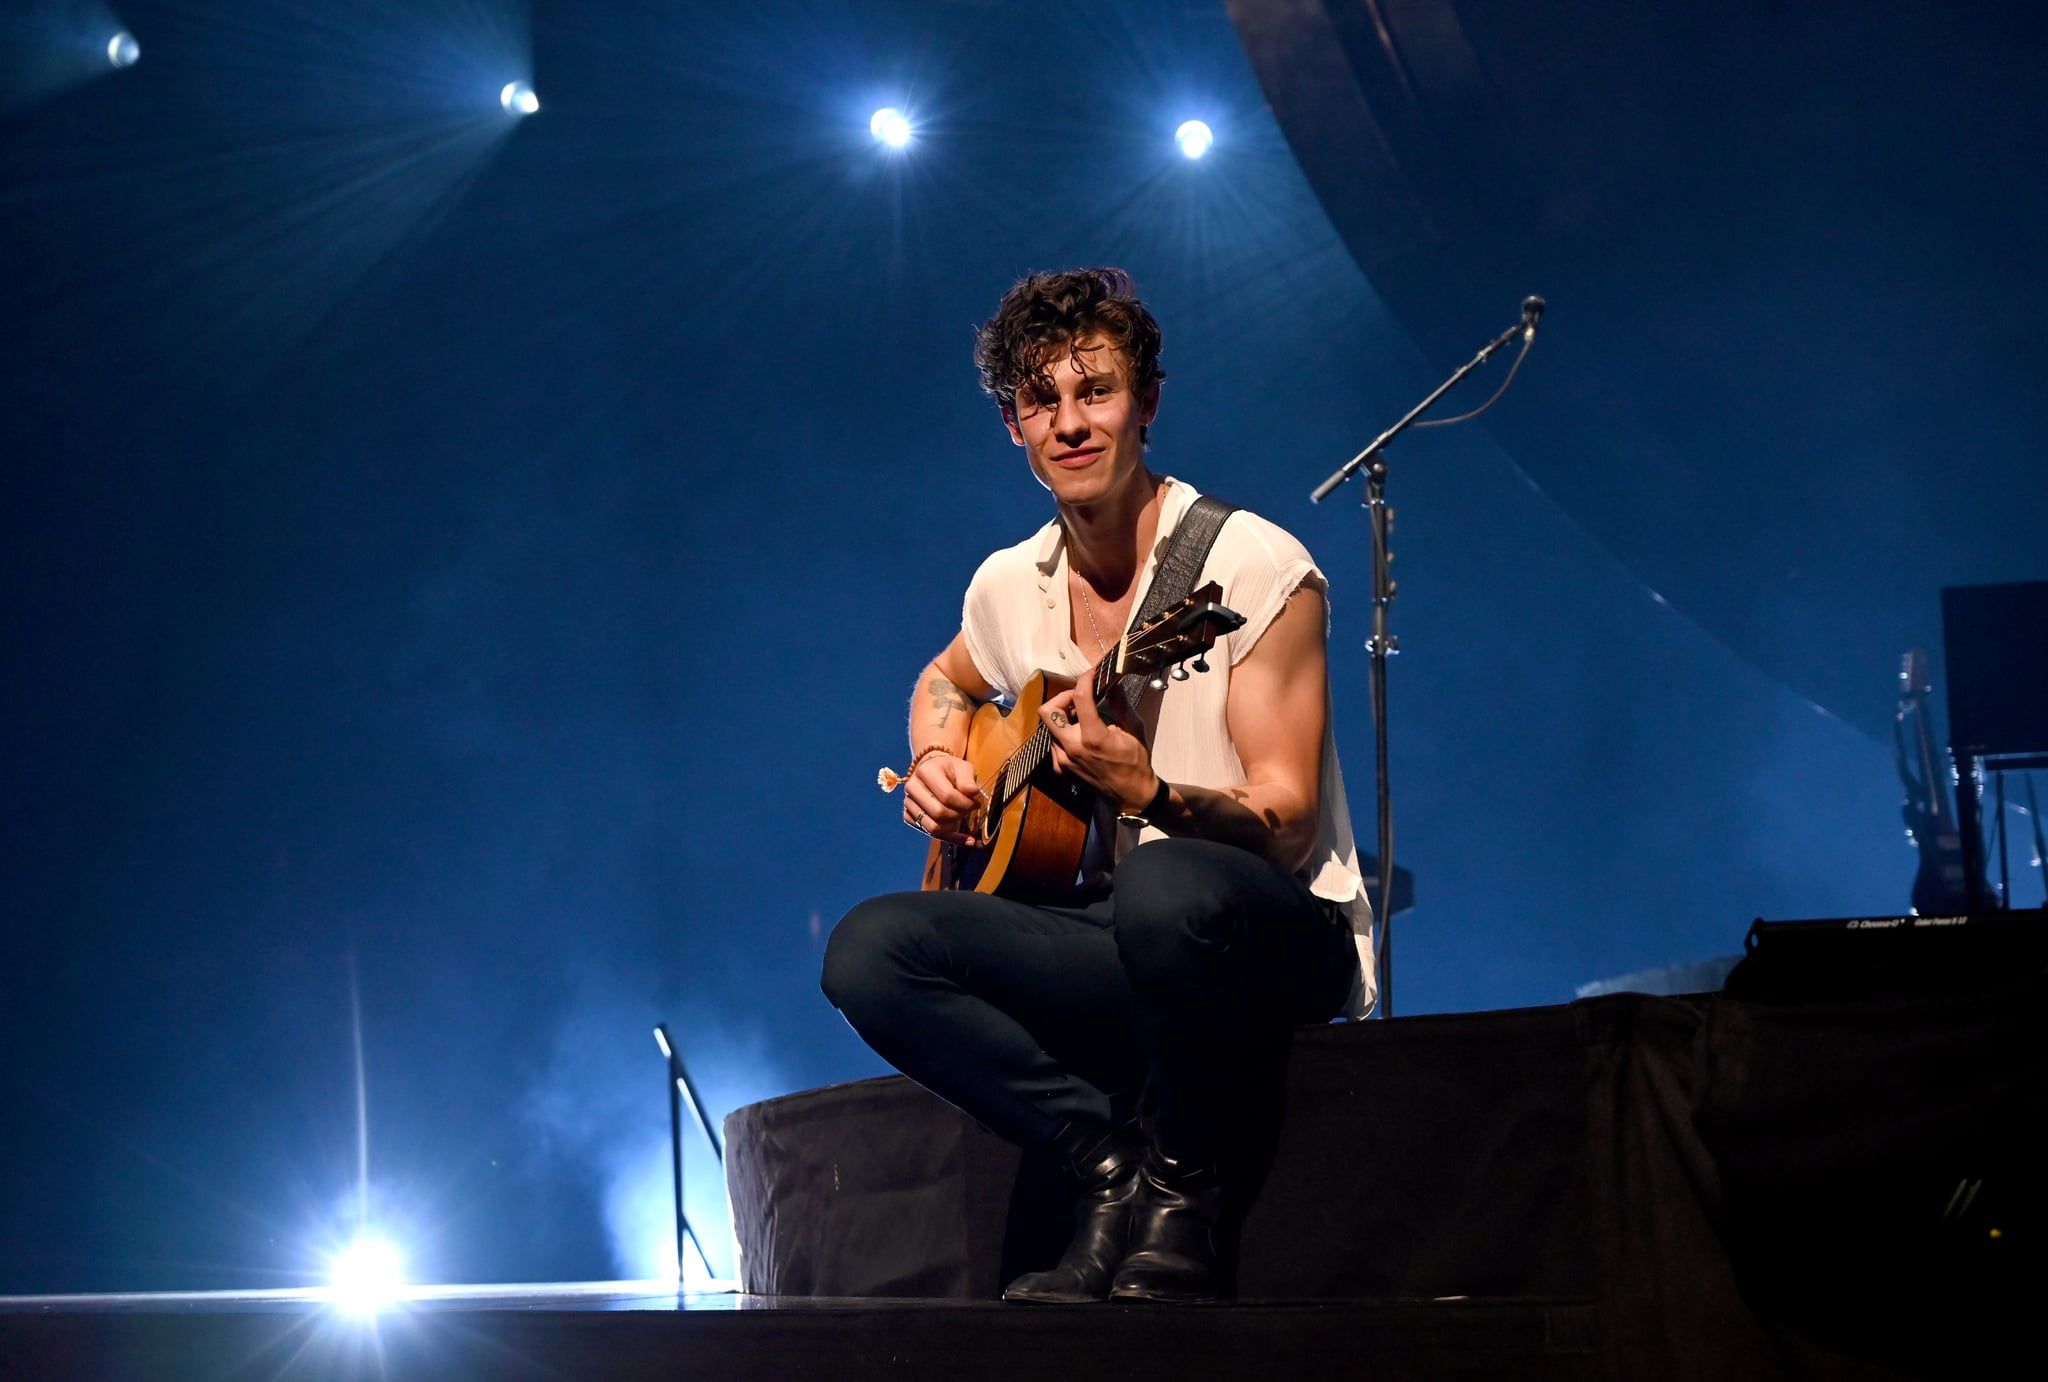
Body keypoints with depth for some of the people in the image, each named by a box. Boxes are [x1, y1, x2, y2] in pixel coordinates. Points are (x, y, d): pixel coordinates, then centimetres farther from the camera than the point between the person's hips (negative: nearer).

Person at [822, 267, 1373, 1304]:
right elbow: (946, 683, 32)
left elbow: (1287, 823, -17)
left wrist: (1150, 795, -37)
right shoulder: (1010, 585, 7)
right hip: (1111, 947, 6)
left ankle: (1187, 1193, -18)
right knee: (868, 949, -17)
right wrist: (936, 767, 8)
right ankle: (1111, 1162, -14)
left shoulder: (1256, 568, -12)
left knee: (1167, 886, -41)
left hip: (1287, 944, -6)